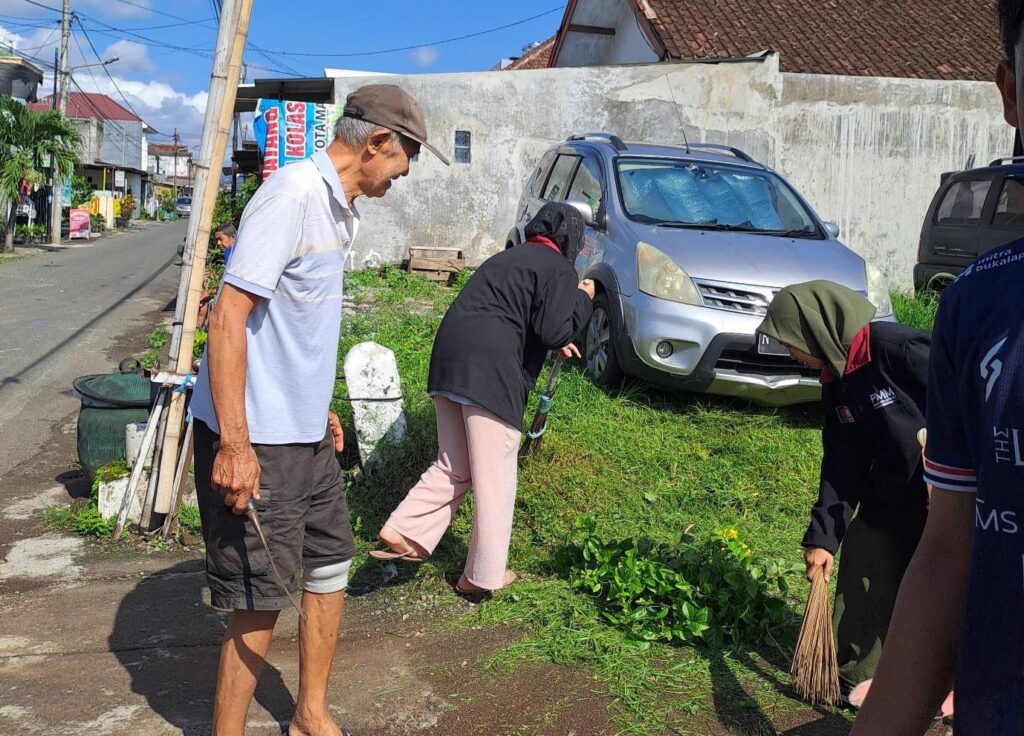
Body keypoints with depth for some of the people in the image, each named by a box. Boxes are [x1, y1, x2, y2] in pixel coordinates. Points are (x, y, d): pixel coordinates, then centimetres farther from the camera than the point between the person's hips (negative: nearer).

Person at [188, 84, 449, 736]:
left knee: (331, 568, 17)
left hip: (307, 435, 10)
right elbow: (229, 315, -24)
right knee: (262, 600, 1)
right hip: (255, 443, -10)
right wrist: (234, 443, -26)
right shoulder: (293, 194, -18)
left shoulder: (340, 208, 12)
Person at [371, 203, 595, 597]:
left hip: (449, 358, 8)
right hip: (490, 372, -8)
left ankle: (404, 531, 3)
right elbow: (555, 331, -7)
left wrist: (556, 343, 37)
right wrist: (583, 297, 9)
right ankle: (484, 575, 10)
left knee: (453, 467, 17)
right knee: (495, 477, 2)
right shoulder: (559, 270, 2)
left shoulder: (510, 258, 27)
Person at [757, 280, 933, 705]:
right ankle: (855, 673, 32)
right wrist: (823, 536, 1)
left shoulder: (901, 350, -24)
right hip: (890, 498, 8)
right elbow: (842, 463, 5)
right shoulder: (837, 382, 3)